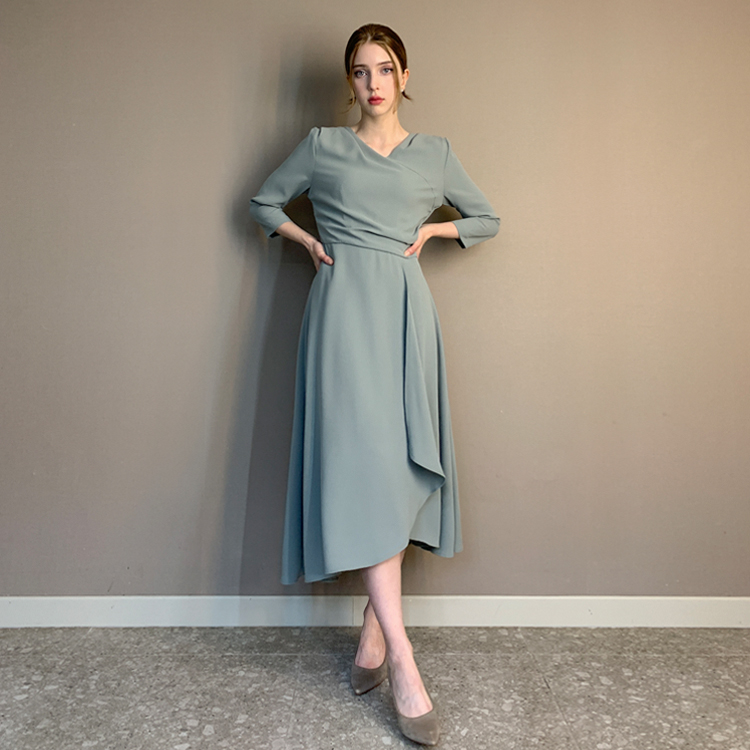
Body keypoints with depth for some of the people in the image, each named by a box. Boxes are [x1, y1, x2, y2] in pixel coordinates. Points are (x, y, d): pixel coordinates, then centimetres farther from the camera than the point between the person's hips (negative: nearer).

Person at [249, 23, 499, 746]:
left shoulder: (434, 153, 16)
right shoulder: (322, 145, 12)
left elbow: (487, 219, 23)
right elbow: (265, 202, 22)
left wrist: (431, 230, 8)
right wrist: (310, 242, 7)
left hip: (406, 309, 2)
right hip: (345, 305, -2)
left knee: (399, 464, -2)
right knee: (362, 459, -13)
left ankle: (373, 631, 12)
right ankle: (401, 659, -11)